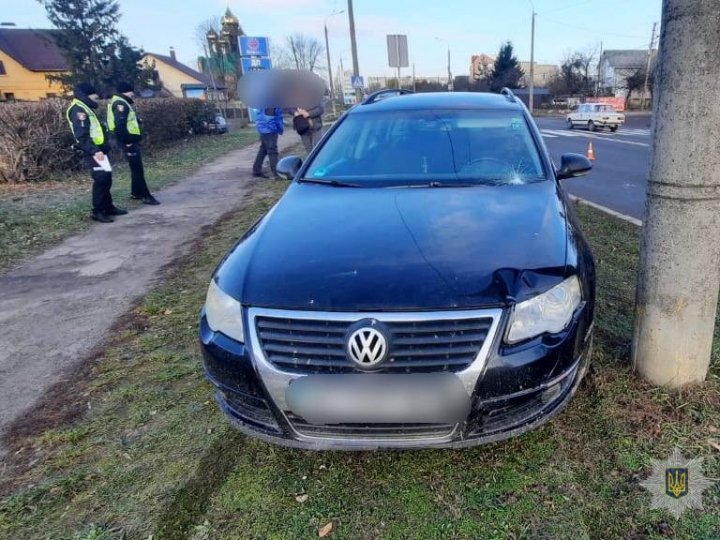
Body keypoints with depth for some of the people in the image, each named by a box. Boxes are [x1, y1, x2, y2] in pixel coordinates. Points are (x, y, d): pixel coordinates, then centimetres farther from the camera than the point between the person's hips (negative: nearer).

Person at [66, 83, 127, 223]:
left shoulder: (85, 108, 20)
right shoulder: (78, 110, -13)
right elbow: (82, 135, -23)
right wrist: (94, 150, -30)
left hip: (98, 149, 11)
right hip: (94, 151, -11)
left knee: (106, 178, 15)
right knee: (101, 179, -14)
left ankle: (108, 207, 24)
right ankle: (98, 211, -10)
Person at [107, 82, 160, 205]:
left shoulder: (123, 103, 20)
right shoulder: (120, 103, -14)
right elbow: (120, 124, -25)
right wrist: (127, 140, -23)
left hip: (131, 139, 11)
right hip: (128, 141, -11)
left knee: (136, 168, 17)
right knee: (137, 168, -10)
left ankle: (136, 193, 26)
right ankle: (145, 196, -9)